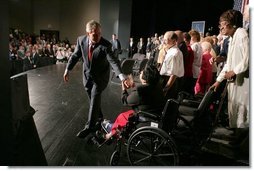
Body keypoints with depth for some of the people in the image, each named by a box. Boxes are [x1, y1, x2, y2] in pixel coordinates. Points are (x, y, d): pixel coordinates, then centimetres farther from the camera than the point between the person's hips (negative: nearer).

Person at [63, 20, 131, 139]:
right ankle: (99, 117, 40)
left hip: (100, 76, -4)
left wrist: (122, 77, -47)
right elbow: (75, 56, 0)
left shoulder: (105, 45, -25)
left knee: (95, 99, -5)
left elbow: (113, 61, -33)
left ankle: (90, 127, 8)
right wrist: (67, 70, -1)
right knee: (92, 98, 16)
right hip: (87, 74, 4)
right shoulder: (81, 40, -13)